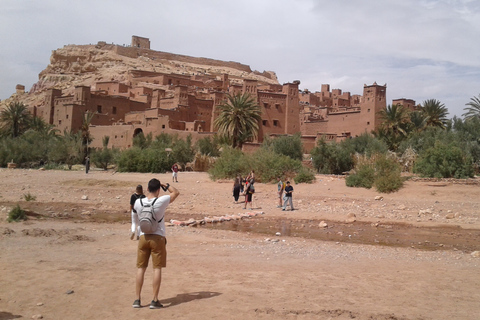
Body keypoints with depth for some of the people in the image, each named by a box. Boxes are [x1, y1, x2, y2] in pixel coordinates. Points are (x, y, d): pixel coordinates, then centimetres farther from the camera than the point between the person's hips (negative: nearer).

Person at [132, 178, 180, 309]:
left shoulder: (138, 202, -1)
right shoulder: (161, 201, -11)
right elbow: (176, 192, 5)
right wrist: (166, 185, 13)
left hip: (143, 237, 3)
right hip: (158, 237, -3)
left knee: (140, 268, 9)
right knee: (157, 268, 3)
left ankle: (137, 299, 10)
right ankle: (155, 300, 4)